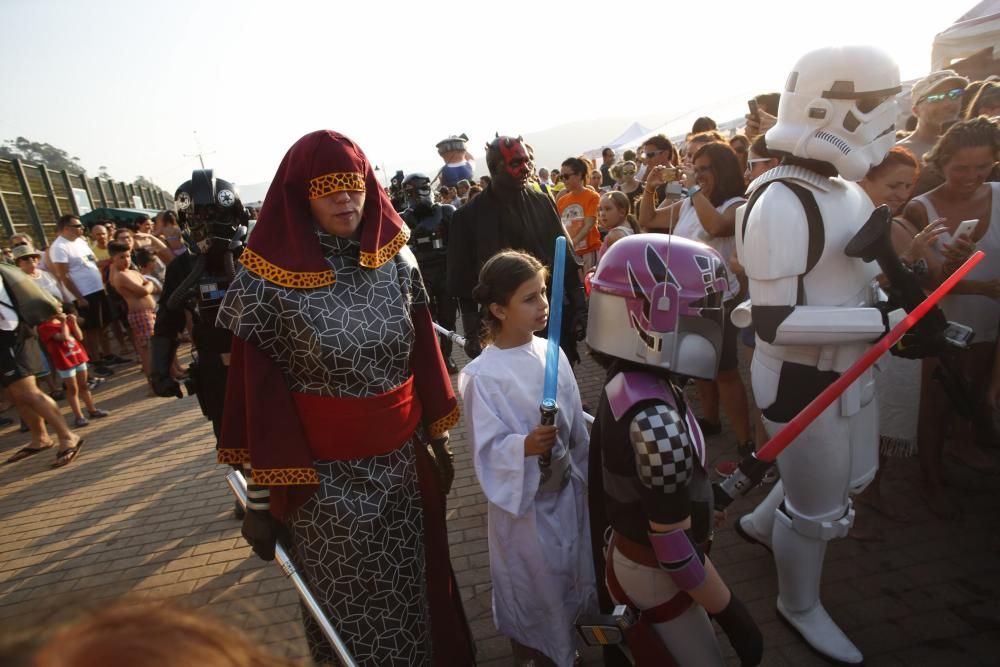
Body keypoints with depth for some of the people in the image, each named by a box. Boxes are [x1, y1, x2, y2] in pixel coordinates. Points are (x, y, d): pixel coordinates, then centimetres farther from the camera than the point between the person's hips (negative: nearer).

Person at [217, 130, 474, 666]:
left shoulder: (395, 258, -1)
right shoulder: (267, 280, -12)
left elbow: (424, 354, 4)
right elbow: (257, 397, -9)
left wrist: (437, 437, 8)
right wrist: (260, 498, -5)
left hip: (404, 460, 4)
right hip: (324, 478, -3)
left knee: (418, 586, 23)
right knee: (352, 609, 15)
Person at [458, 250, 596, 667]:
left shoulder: (551, 353, -6)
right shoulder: (483, 376, -23)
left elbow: (576, 423, 4)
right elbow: (487, 447, -21)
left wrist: (583, 472, 12)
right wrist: (525, 446, -39)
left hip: (566, 487, 6)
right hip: (523, 496, -5)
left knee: (568, 570, 23)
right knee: (530, 579, 15)